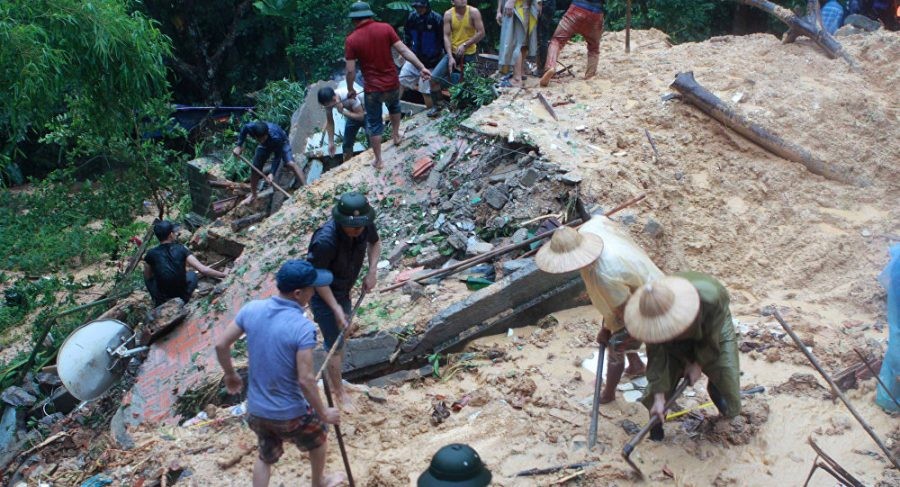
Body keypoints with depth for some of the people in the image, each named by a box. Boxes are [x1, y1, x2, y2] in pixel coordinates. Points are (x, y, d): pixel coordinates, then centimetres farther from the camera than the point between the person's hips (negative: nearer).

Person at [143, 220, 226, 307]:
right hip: (183, 299, 0)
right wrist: (224, 275, -4)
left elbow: (147, 277, 4)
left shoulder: (151, 254, -11)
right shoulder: (181, 250, -11)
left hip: (161, 302, 0)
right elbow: (203, 270, -14)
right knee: (192, 274, 28)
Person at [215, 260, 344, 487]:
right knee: (318, 440, 28)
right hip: (290, 413, -4)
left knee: (266, 456, 28)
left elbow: (221, 345, -1)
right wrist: (323, 413, -11)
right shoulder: (303, 327, -26)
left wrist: (231, 375, 17)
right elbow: (305, 380, -26)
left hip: (256, 409, 4)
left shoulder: (251, 309, -9)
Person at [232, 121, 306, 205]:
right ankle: (253, 195, 23)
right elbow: (243, 129, -9)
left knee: (290, 163, -24)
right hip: (266, 145, 4)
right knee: (255, 168, 4)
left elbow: (277, 157, -34)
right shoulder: (250, 128, -37)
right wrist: (239, 146, -11)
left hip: (281, 143, -4)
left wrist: (272, 173, -38)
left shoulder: (275, 137, -46)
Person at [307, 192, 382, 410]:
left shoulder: (366, 225, -20)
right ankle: (339, 393, 20)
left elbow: (375, 242, 5)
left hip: (343, 290, 8)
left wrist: (372, 272, -9)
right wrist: (336, 308, -27)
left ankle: (332, 378, 48)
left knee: (343, 333, 25)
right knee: (335, 346, -1)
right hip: (323, 294, -8)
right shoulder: (325, 240, -38)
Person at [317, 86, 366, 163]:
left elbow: (361, 116, -32)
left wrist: (343, 112, -40)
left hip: (365, 113, -5)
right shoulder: (328, 100, -22)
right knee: (347, 145, 6)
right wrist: (331, 142, -10)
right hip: (352, 114, 5)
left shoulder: (349, 98, -41)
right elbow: (329, 122, -10)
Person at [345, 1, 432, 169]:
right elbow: (404, 50, -11)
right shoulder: (385, 28, -8)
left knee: (374, 124, 12)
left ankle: (378, 160, 19)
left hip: (373, 89, -2)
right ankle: (396, 135, 53)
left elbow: (350, 70, -10)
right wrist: (421, 67, -7)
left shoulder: (351, 40, -11)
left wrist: (350, 89, 5)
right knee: (394, 106, 35)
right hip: (392, 83, 3)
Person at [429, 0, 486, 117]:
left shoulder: (473, 12, -11)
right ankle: (436, 106, 4)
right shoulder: (448, 14, -6)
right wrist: (450, 57, -17)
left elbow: (481, 33, -12)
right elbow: (446, 36, -8)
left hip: (469, 54, -2)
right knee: (434, 77, -10)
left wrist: (465, 45, -19)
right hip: (453, 52, 2)